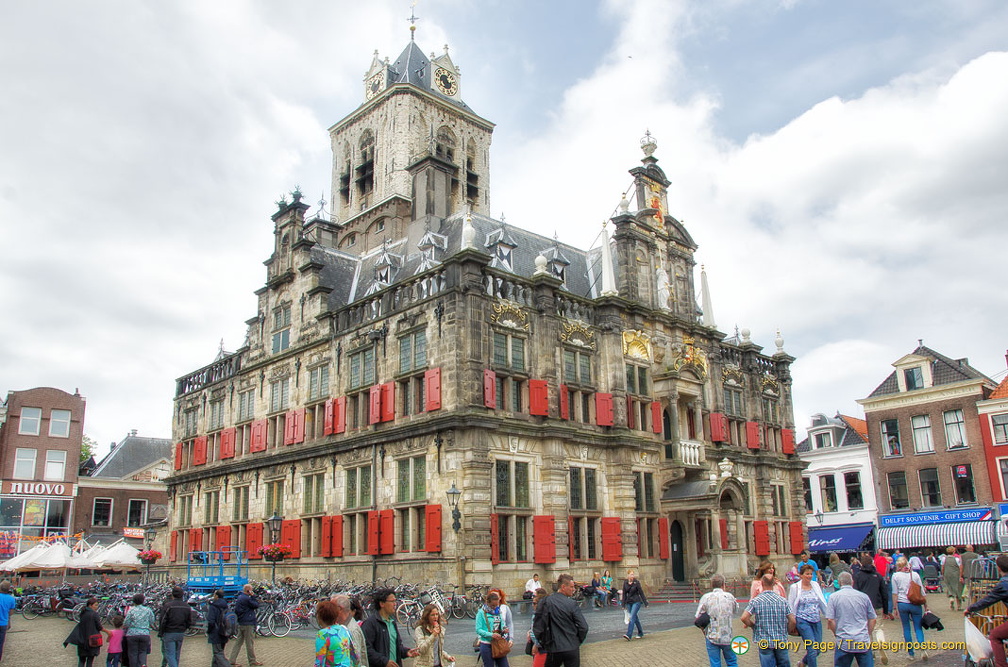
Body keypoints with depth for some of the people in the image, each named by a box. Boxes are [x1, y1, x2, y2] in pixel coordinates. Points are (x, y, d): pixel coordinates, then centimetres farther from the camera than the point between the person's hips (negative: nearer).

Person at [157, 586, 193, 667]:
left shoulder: (167, 605, -12)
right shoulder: (187, 607, 4)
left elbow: (163, 621, -12)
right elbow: (189, 623, 7)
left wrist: (160, 633, -3)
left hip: (169, 633, -5)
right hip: (181, 633, 5)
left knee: (170, 654, -4)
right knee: (177, 654, 17)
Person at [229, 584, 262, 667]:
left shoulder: (239, 597, 11)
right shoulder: (246, 598, -18)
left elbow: (236, 611, 17)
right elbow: (256, 605, -13)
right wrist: (253, 596, -11)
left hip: (241, 623, 9)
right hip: (248, 623, -9)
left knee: (239, 642, 11)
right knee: (250, 643, 1)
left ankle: (233, 660, 10)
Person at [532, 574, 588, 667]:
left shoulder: (545, 602, -4)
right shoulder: (572, 604, -11)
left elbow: (537, 627, -2)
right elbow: (583, 627, -11)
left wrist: (542, 642, 12)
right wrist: (578, 641, 7)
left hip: (553, 649, 2)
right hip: (572, 648, -2)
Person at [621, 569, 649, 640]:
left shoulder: (636, 583, -9)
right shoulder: (625, 583, 2)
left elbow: (641, 593, -6)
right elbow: (624, 594, 7)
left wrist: (645, 603, -3)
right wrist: (623, 604, 7)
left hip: (636, 602, -5)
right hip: (629, 602, 5)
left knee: (632, 618, -14)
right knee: (635, 618, 13)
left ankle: (628, 635, -20)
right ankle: (640, 634, 28)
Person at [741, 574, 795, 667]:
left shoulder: (756, 601, -9)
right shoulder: (782, 600, -2)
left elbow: (744, 618, -16)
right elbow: (792, 621, -2)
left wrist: (753, 626, 3)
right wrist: (784, 631, 15)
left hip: (764, 642, -2)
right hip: (782, 641, 3)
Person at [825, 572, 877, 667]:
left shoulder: (834, 597, -2)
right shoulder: (864, 596, 5)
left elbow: (830, 620, -7)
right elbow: (872, 619, 10)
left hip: (844, 642, -2)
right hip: (863, 642, 2)